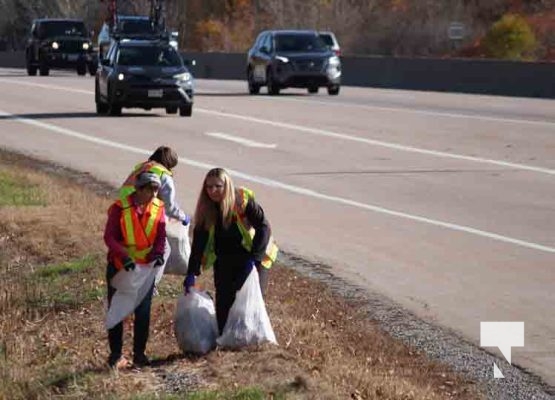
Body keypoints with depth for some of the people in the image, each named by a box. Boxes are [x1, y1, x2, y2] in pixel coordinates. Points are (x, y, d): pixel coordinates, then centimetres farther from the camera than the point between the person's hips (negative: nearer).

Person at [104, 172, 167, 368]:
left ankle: (139, 354, 19)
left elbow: (161, 235, -5)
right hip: (119, 266, -3)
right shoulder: (120, 208, -18)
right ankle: (116, 355, 16)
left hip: (145, 267, 3)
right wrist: (123, 255, -31)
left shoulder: (158, 208, -6)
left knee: (143, 312, 7)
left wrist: (158, 252, -25)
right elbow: (109, 237, -17)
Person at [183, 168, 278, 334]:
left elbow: (264, 227, -20)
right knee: (224, 301, -3)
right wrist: (192, 273, -16)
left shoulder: (244, 201, -21)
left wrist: (254, 259, -29)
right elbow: (199, 241, -9)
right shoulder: (206, 209, -9)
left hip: (252, 257, -3)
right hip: (224, 261, 4)